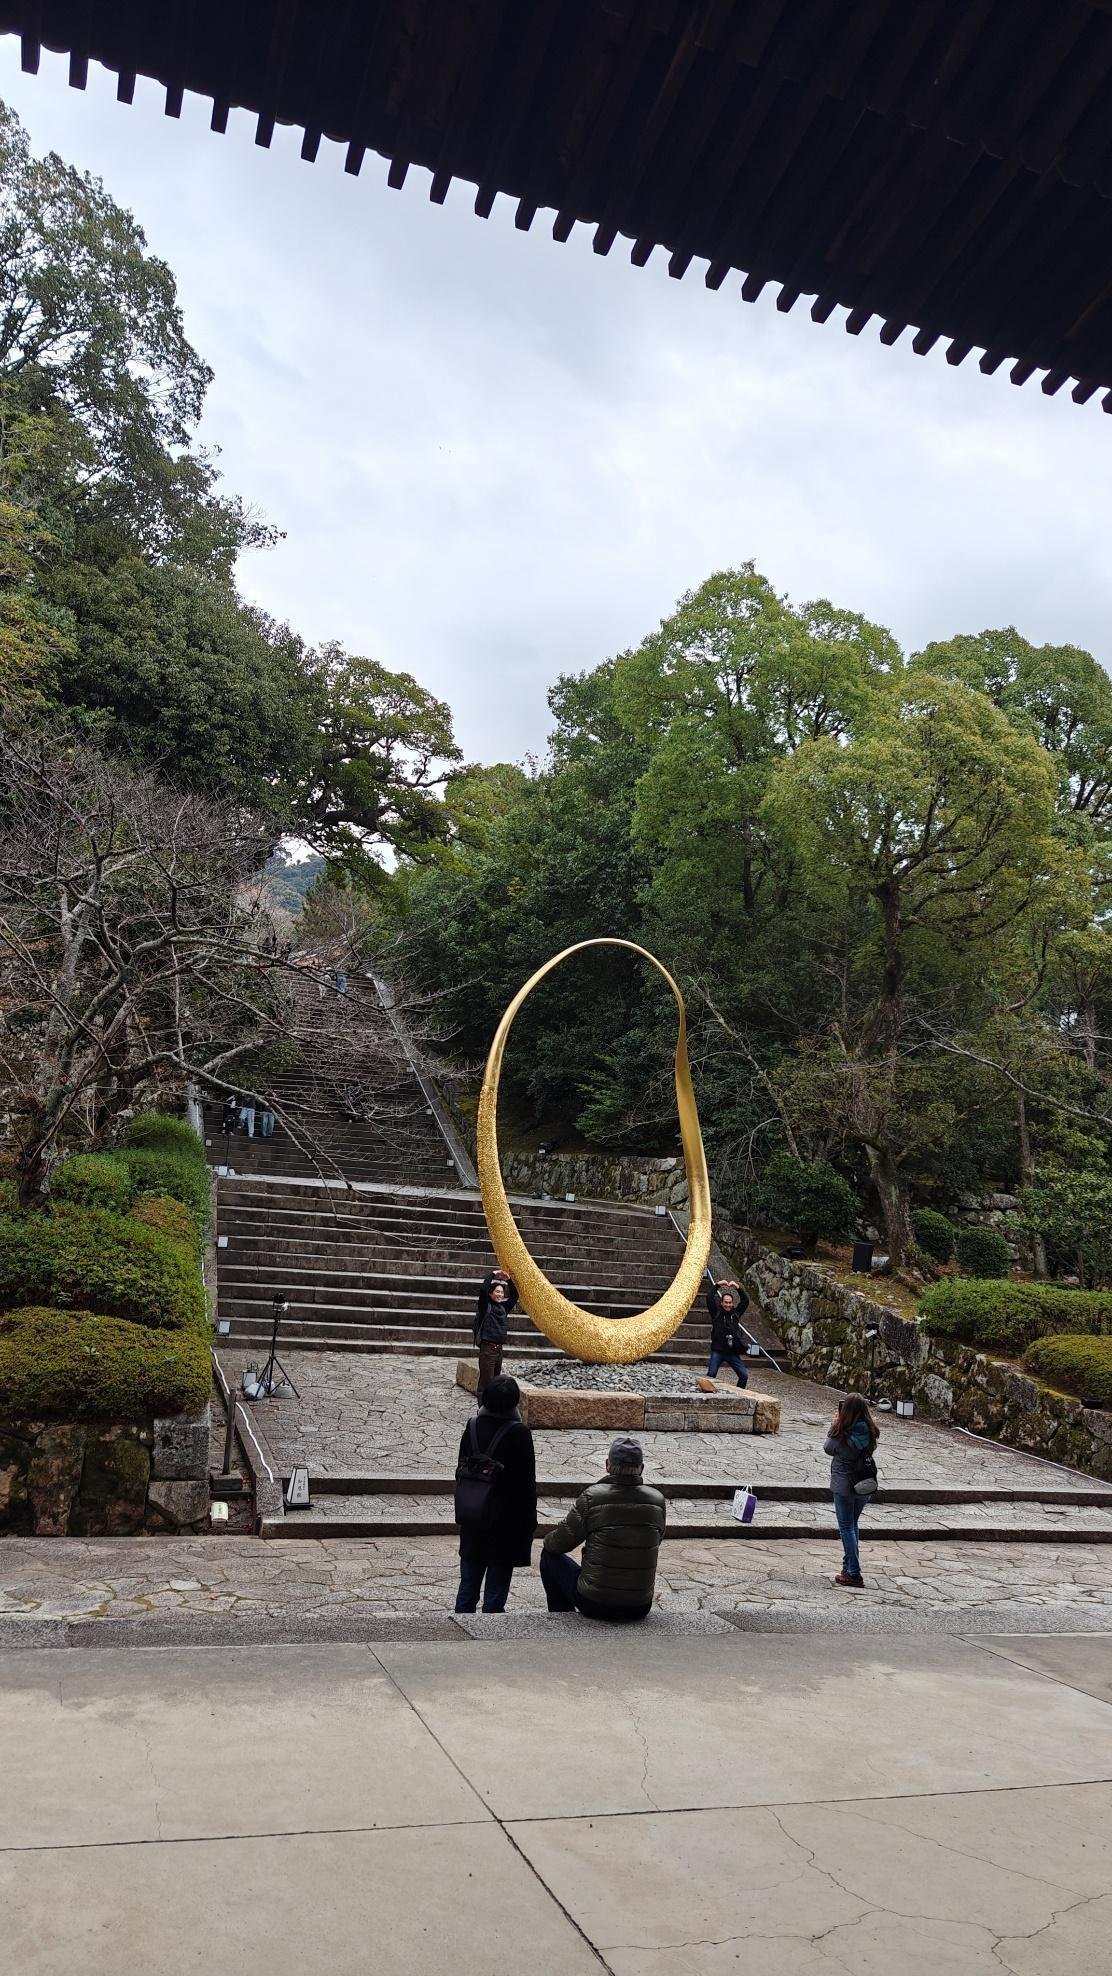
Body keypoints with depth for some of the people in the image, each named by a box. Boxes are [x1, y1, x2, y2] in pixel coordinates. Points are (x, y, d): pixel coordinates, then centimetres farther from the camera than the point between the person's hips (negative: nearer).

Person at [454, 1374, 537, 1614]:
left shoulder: (472, 1426, -3)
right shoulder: (518, 1433, -16)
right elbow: (527, 1481, -12)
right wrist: (530, 1523, -2)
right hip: (506, 1522, -4)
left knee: (467, 1588, 16)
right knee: (496, 1590, 5)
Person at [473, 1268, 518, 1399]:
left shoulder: (503, 1307, 12)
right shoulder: (485, 1306, -5)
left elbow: (515, 1295, 18)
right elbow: (483, 1289, -21)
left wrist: (508, 1280, 6)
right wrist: (493, 1274, -12)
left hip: (499, 1349, 7)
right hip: (487, 1349, -7)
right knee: (486, 1382, -8)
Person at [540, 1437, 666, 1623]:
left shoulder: (591, 1497, -13)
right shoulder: (657, 1500, -3)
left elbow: (561, 1542, -4)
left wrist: (548, 1541, 21)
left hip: (595, 1604, -3)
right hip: (640, 1608, 4)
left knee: (550, 1556, 19)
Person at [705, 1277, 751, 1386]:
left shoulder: (735, 1313, 12)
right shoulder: (716, 1313, 2)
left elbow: (745, 1301, 11)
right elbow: (709, 1298, -8)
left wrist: (738, 1287, 2)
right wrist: (717, 1285, -6)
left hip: (733, 1353, 3)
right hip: (717, 1352, -3)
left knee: (744, 1375, -1)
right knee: (711, 1375, -10)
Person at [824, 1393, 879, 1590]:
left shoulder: (842, 1433, -22)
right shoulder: (870, 1432, -8)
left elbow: (828, 1449, -6)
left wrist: (835, 1423, -2)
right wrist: (839, 1425, 3)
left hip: (843, 1486, -5)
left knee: (847, 1528, 6)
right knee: (852, 1525, 21)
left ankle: (853, 1574, 7)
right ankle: (849, 1565, 31)